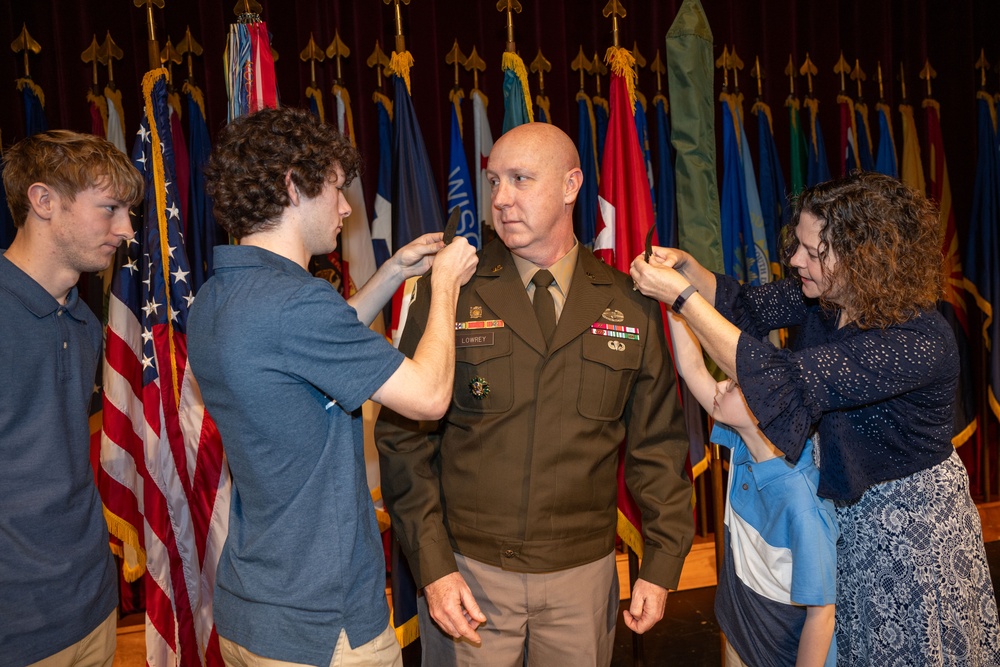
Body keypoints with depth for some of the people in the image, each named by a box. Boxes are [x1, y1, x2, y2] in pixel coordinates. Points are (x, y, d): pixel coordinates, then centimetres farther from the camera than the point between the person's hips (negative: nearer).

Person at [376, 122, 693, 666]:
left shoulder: (630, 306, 0)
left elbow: (657, 444, 5)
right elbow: (404, 438, -5)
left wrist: (661, 566, 4)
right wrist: (432, 565, -10)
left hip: (583, 574, 2)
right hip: (468, 569, -1)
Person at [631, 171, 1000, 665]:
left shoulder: (919, 344, -34)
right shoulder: (824, 294, -12)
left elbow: (785, 385, -40)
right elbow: (746, 305, 0)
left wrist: (682, 297, -38)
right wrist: (685, 267, -20)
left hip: (908, 522, -6)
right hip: (844, 502, 7)